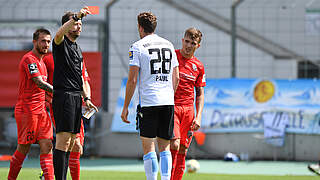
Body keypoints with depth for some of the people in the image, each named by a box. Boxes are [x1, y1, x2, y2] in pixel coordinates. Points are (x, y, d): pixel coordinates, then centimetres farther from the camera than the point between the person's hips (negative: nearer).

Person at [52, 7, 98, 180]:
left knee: (70, 143, 8)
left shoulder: (77, 48, 21)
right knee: (63, 140, -13)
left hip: (76, 97, 9)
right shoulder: (61, 43, -3)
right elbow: (59, 33, -29)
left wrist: (86, 98, 19)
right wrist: (76, 16, -36)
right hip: (63, 96, -9)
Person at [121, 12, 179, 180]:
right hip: (168, 102, 5)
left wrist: (125, 107, -1)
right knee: (164, 147, 10)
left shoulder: (137, 46, -2)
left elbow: (132, 80, -6)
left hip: (148, 102, -5)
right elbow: (176, 78, 16)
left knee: (148, 146, -2)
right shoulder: (169, 45, 14)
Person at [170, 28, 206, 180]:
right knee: (174, 145, -18)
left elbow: (200, 94, 14)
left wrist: (198, 116, 2)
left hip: (188, 109, 4)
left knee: (182, 151, 4)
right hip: (170, 106, -4)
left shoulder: (198, 66, 10)